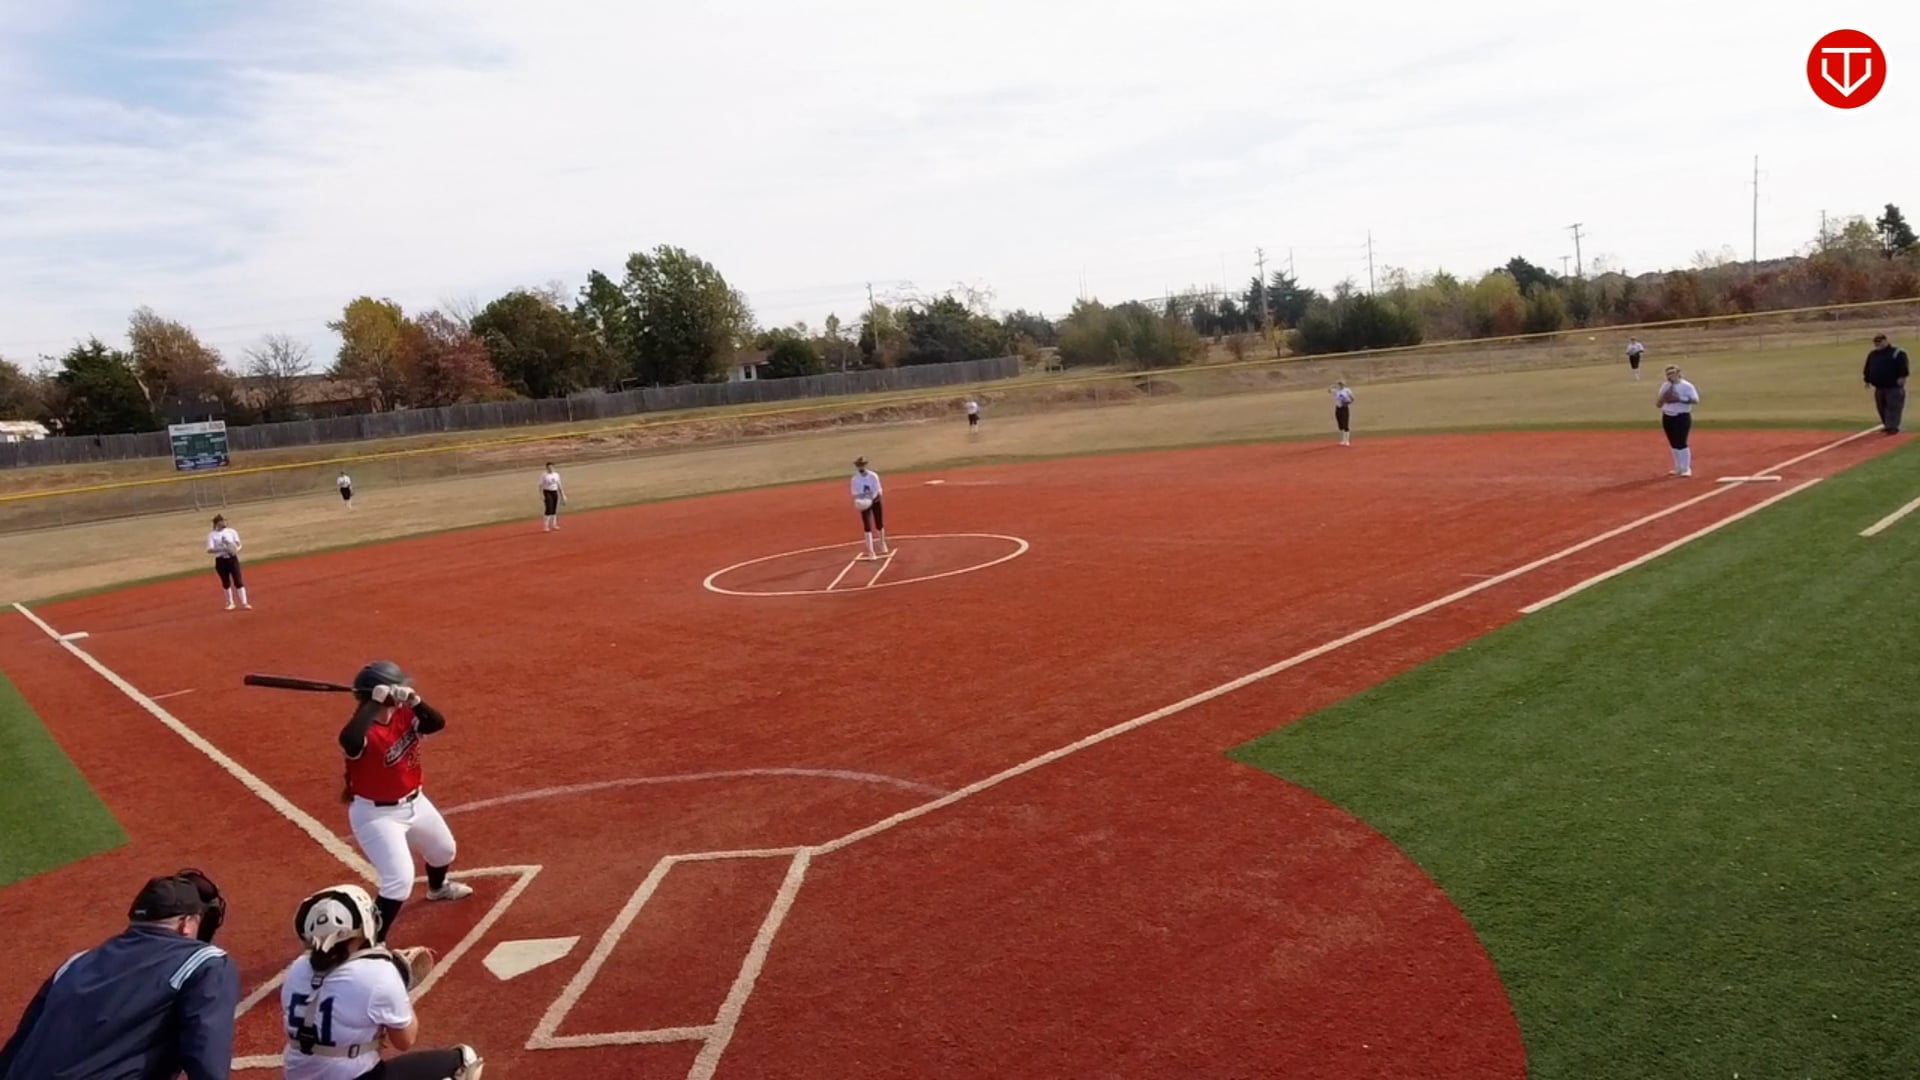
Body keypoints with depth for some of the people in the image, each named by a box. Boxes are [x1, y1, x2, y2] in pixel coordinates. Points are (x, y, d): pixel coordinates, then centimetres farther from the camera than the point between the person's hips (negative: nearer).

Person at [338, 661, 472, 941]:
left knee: (444, 850, 31)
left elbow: (437, 723, -19)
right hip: (377, 814, -9)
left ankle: (437, 887, 64)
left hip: (413, 802, 9)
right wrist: (373, 703, -48)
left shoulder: (402, 716, -7)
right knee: (400, 879, -21)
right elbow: (349, 741, -53)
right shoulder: (364, 732, -29)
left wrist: (413, 700, -34)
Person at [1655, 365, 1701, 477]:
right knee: (1674, 444, 11)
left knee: (1682, 443, -8)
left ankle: (1686, 469, 2)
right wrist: (1663, 397, -11)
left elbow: (1695, 400, -19)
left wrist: (1679, 399, -25)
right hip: (1667, 418, 6)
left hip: (1682, 417, -6)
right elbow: (1658, 404, 9)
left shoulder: (1686, 386, -9)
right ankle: (1678, 468, 20)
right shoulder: (1664, 386, 8)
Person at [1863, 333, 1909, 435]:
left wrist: (1901, 378, -24)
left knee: (1893, 407, -8)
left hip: (1894, 386, -7)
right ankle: (1887, 425, 25)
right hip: (1879, 386, 7)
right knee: (1881, 407, 12)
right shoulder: (1872, 354, 13)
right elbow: (1867, 369, 19)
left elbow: (1903, 367, -15)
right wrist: (1867, 380, 14)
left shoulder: (1897, 352, -6)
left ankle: (1893, 426, -6)